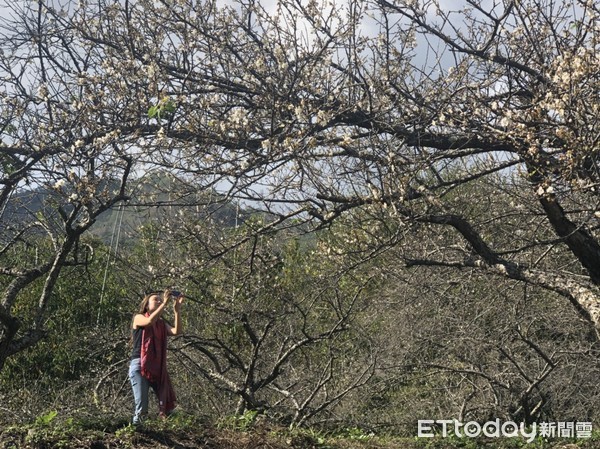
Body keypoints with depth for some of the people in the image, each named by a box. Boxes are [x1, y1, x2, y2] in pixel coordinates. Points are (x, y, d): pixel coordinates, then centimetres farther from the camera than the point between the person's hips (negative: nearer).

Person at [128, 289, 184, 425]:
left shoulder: (162, 323, 18)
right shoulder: (139, 318, 6)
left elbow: (177, 331, -2)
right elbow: (150, 321, -18)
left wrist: (177, 310, -10)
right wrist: (165, 303, -19)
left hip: (158, 367, 5)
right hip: (139, 366, -5)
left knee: (168, 405, -5)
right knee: (142, 408, -12)